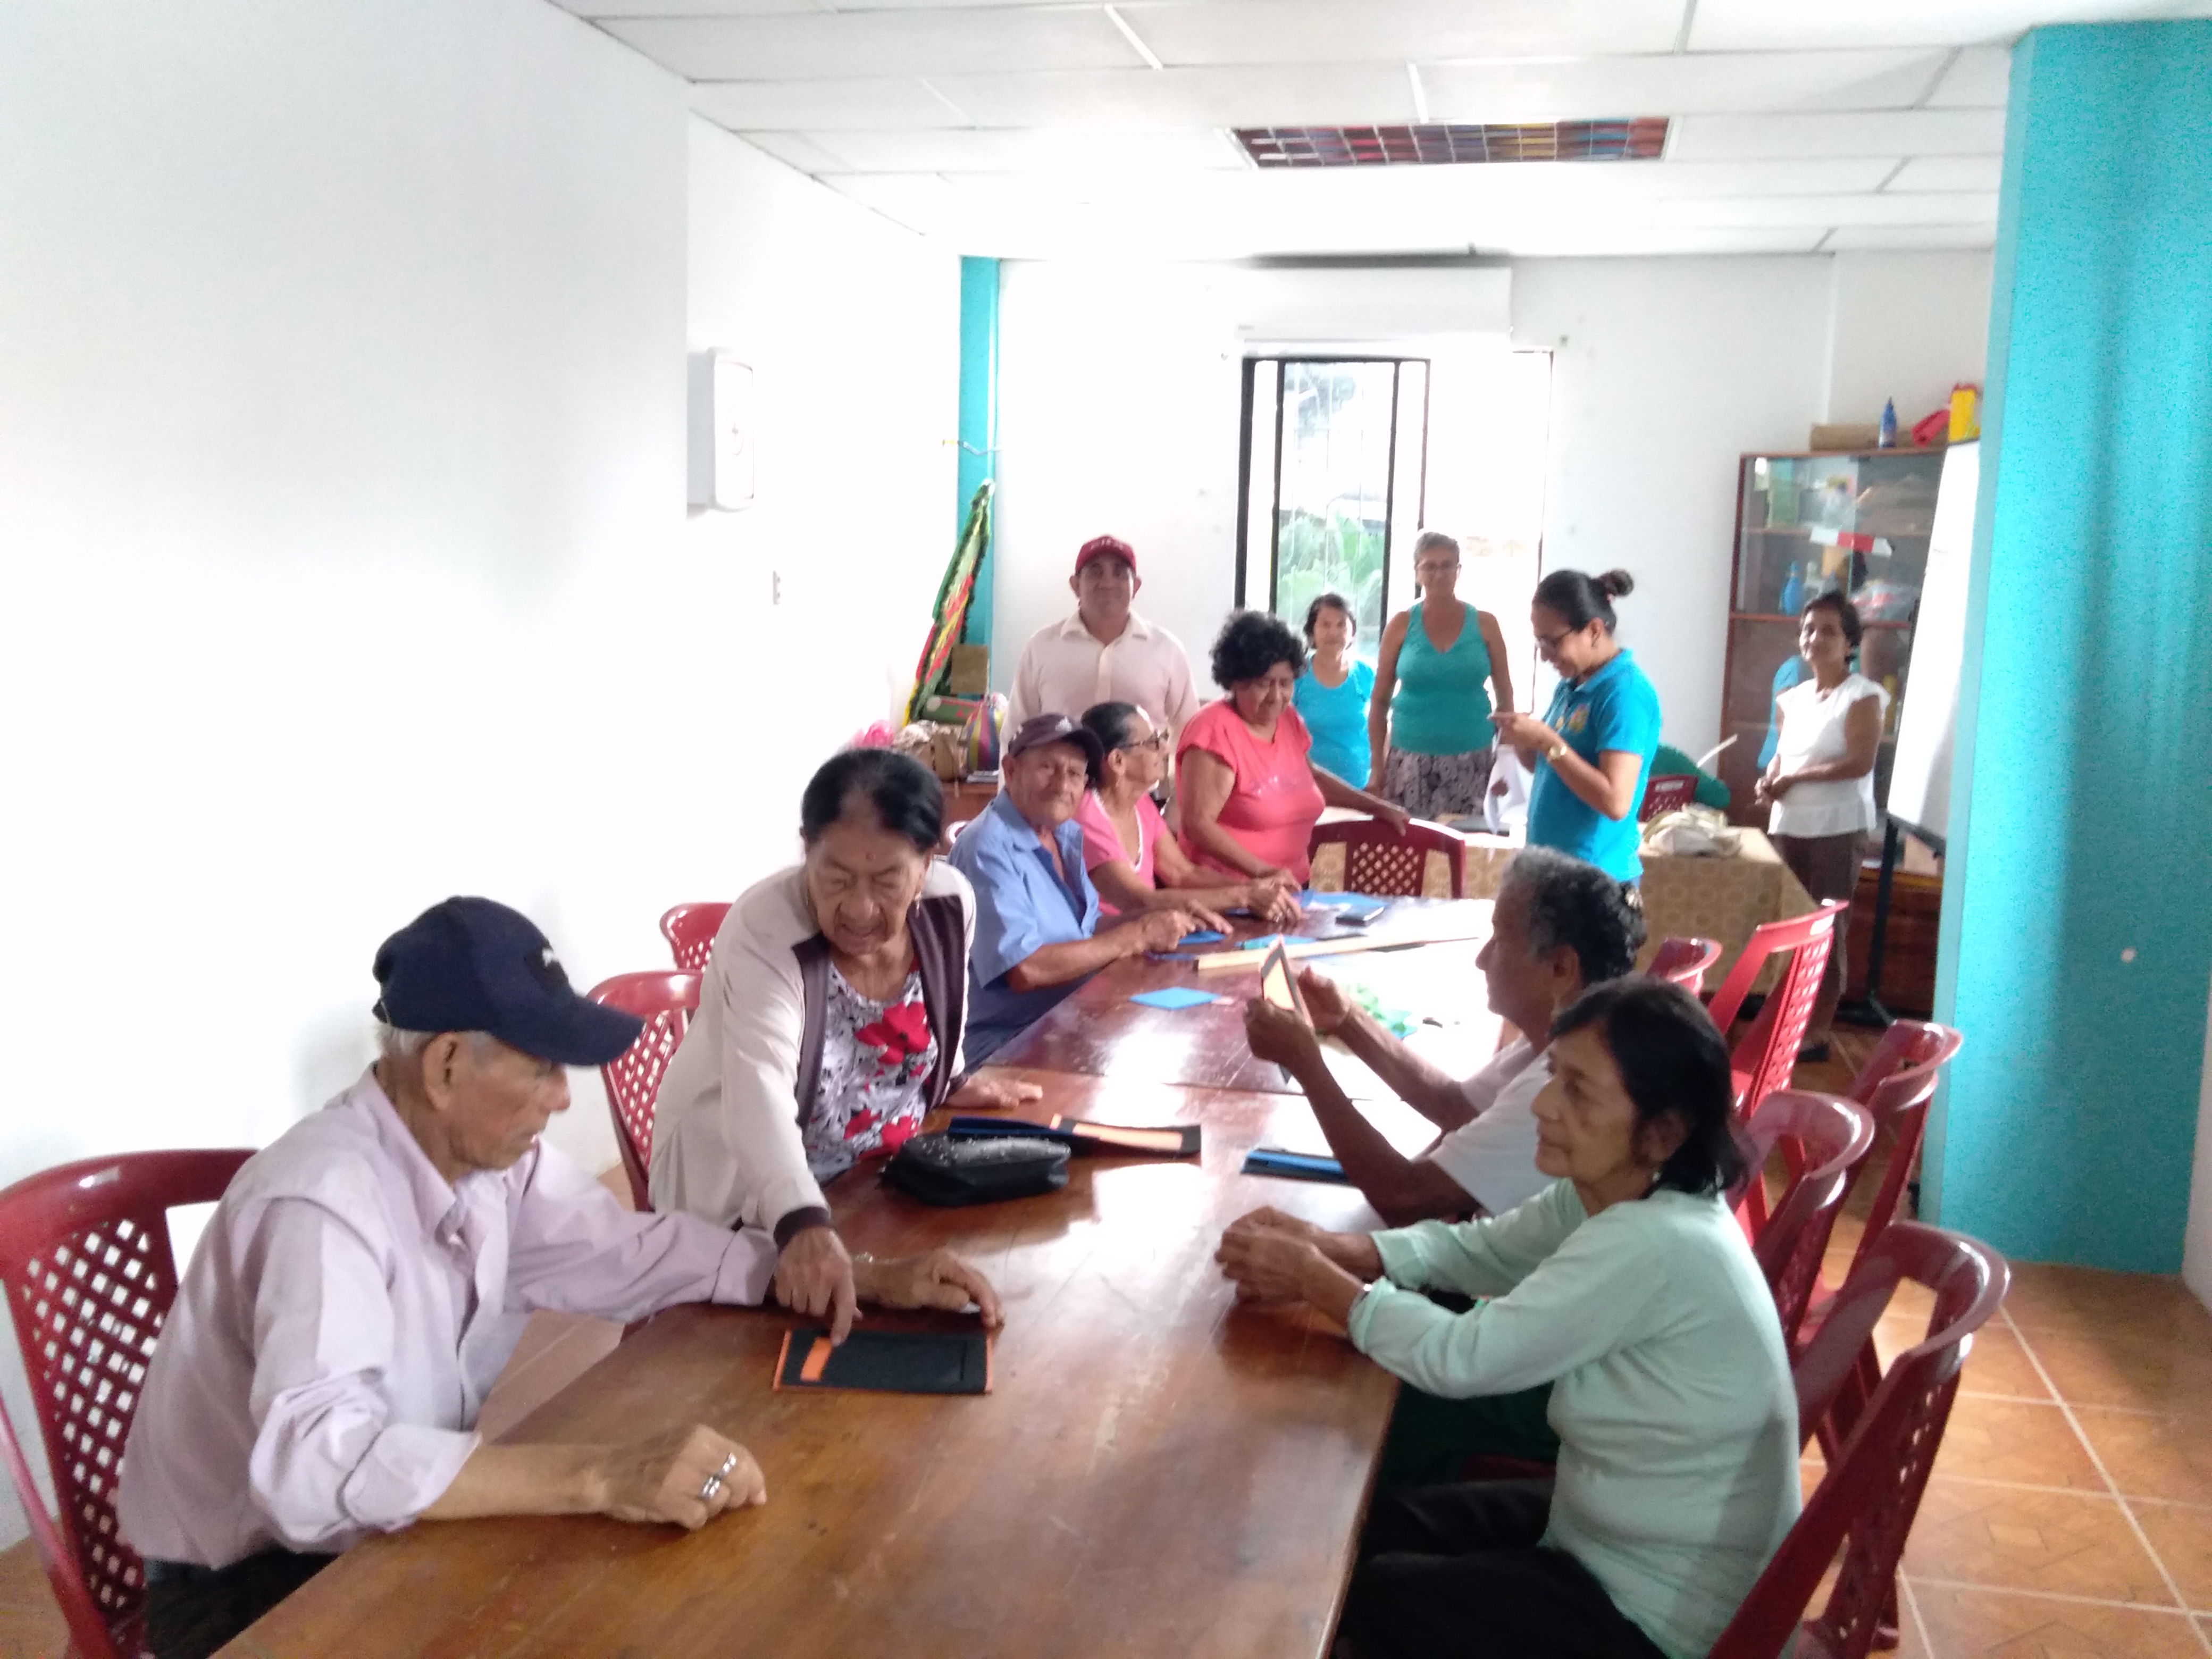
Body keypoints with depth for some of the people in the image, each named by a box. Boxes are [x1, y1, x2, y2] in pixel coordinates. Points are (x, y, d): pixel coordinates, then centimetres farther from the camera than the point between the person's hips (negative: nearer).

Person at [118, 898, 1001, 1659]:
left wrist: (873, 1279, -3)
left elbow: (634, 1252, 5)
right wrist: (602, 1476, -48)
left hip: (387, 1533, 7)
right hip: (250, 1582, -7)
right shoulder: (324, 1204, -30)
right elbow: (314, 1463, -42)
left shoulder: (491, 1157, -6)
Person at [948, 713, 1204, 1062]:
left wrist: (1157, 917, 0)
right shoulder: (988, 847, -19)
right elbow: (1026, 970, -27)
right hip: (1005, 1045, -8)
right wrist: (1138, 935, -19)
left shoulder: (1066, 834, 8)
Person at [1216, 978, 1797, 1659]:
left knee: (1373, 1597, 2)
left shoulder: (1653, 1247, -32)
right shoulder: (1613, 1197, -4)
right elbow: (1476, 1249, 6)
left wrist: (1313, 1282, -15)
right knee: (1379, 1526, 13)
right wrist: (1329, 1248, -10)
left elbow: (1461, 1359, -27)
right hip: (1626, 1533, 8)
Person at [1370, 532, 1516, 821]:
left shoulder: (1484, 624, 3)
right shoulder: (1401, 625, 2)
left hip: (1471, 761, 0)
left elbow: (1505, 698, 8)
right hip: (1410, 760, 0)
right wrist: (1377, 766, 0)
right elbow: (1380, 701, 5)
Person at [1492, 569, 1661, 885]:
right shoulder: (1572, 684, 8)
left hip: (1596, 880, -8)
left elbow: (1615, 802, -24)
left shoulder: (1625, 692, -17)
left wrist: (1547, 740, -23)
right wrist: (1525, 742, -2)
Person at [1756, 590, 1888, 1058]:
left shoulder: (1863, 696, -6)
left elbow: (1860, 762, -16)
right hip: (1788, 826, 6)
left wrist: (1794, 778, -14)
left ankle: (1817, 1032, 1)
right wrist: (1769, 781, -3)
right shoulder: (1791, 699, 14)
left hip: (1838, 827, -6)